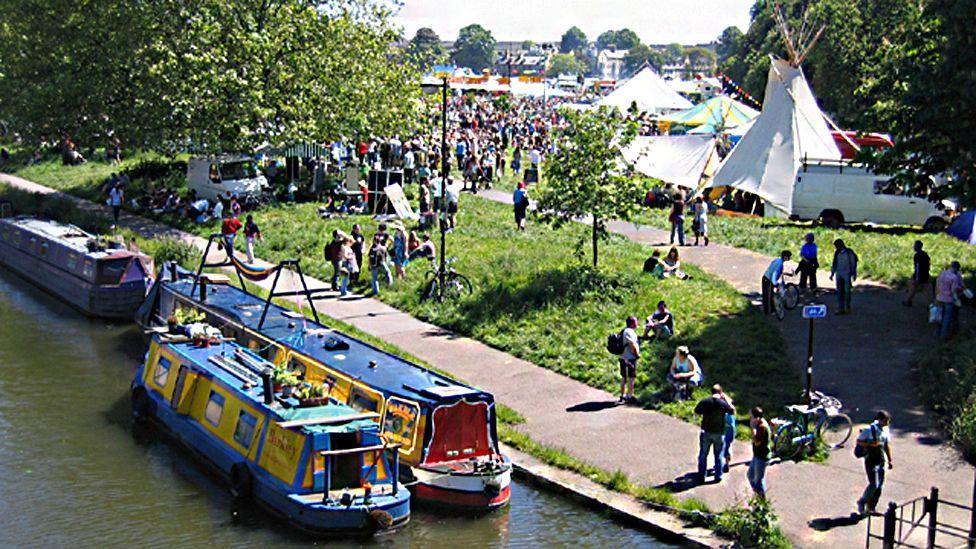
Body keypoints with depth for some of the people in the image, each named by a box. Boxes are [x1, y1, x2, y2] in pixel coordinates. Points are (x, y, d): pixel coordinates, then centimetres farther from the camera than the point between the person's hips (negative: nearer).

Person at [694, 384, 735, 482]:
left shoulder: (704, 401, -10)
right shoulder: (723, 403, -16)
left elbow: (697, 412, 3)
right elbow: (733, 411, -1)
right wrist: (726, 399, 2)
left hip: (706, 432, 2)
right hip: (719, 433, -1)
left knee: (703, 454, 15)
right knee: (719, 455, 14)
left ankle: (701, 475, 21)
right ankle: (718, 476, 19)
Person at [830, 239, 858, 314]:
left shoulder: (849, 252, -8)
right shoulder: (837, 253, 6)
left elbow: (853, 263, -4)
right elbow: (834, 264, 12)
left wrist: (854, 274, -4)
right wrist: (832, 274, 8)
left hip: (847, 274, -4)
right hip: (839, 275, 4)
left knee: (847, 291, -2)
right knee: (840, 291, 0)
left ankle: (847, 308, 8)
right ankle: (841, 309, 1)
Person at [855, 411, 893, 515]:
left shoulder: (885, 430, 8)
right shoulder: (869, 430, -13)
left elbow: (887, 445, 17)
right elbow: (859, 441, -9)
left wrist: (890, 460, 17)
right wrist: (871, 444, -22)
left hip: (881, 461, 7)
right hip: (871, 460, -7)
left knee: (879, 486, 7)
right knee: (874, 484, -14)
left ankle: (871, 508, 18)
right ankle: (862, 502, 8)